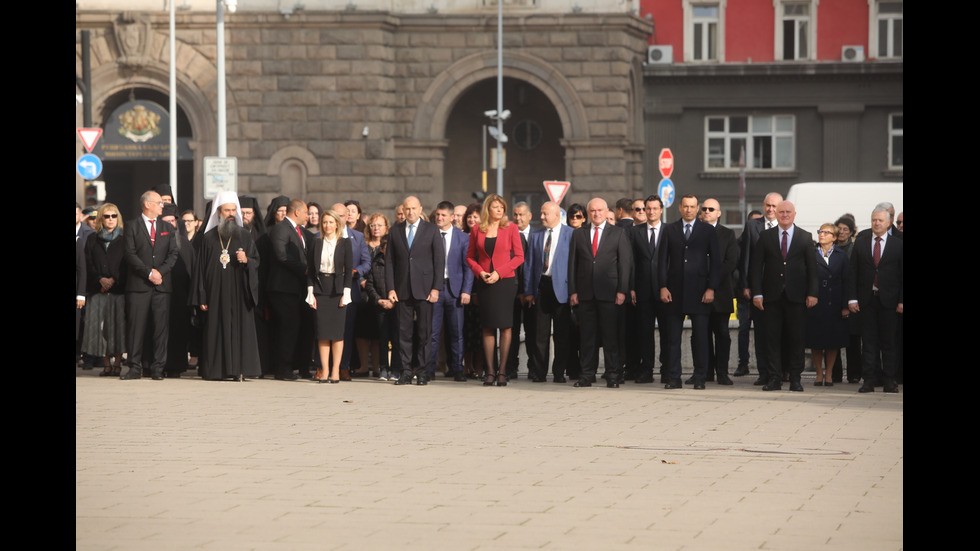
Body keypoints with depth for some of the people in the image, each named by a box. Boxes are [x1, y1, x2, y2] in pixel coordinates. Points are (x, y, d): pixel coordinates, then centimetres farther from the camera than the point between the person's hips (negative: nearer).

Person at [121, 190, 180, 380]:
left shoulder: (168, 228, 16)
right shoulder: (132, 226, 5)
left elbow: (173, 254, 9)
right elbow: (130, 254, -4)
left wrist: (160, 272, -8)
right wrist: (149, 272, -12)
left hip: (162, 285, 3)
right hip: (138, 284, -3)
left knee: (161, 327, -1)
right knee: (136, 326, -4)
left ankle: (158, 368, 2)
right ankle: (135, 367, 0)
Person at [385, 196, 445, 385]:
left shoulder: (431, 230, 4)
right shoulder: (395, 231, 11)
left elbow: (439, 260, 1)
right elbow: (389, 261, 9)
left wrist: (436, 288, -7)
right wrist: (390, 288, 0)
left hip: (424, 289, -2)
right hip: (402, 290, 2)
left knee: (424, 332, -1)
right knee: (404, 332, 1)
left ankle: (421, 373, 5)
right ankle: (406, 372, 5)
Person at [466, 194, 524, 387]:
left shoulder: (511, 228, 2)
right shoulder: (477, 230, 8)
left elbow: (519, 256, 0)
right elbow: (470, 257, 13)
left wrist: (499, 272, -10)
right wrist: (480, 272, -6)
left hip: (505, 281, -2)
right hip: (485, 282, 2)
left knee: (505, 325, -4)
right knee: (487, 327, 2)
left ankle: (502, 371, 0)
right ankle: (490, 372, 5)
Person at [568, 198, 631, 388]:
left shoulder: (618, 233, 7)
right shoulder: (578, 234, 13)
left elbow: (625, 263, 2)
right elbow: (572, 264, 11)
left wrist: (622, 290, -6)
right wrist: (572, 291, 3)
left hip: (609, 292, -2)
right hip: (585, 293, 2)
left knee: (610, 335, -3)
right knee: (587, 336, 3)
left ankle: (613, 376, 2)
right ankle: (587, 375, 7)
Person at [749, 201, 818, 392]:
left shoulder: (805, 237, 7)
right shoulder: (765, 236, 8)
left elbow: (812, 267, 5)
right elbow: (756, 266, 5)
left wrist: (812, 293, -3)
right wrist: (757, 293, -4)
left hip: (796, 296, -1)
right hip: (772, 295, 1)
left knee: (796, 338, 1)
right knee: (773, 338, 0)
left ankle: (795, 379, 7)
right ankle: (774, 378, 4)